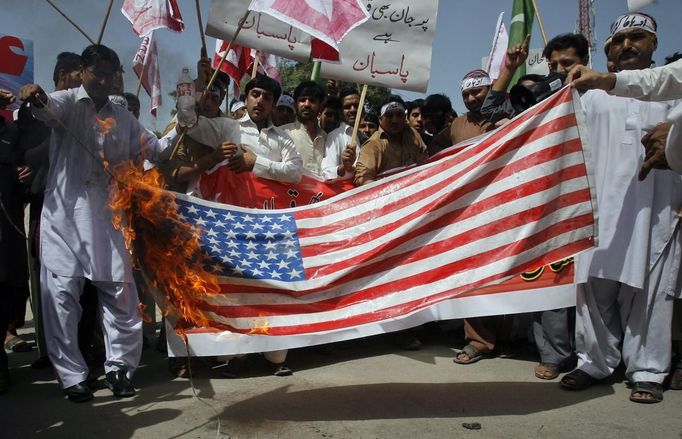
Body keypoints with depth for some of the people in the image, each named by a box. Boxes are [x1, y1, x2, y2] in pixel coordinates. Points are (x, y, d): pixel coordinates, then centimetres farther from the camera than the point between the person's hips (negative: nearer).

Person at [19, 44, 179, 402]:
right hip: (63, 214, -2)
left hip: (107, 215, 3)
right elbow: (48, 109, -17)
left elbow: (153, 150, 19)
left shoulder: (122, 119, 17)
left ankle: (120, 367, 17)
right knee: (61, 294, -1)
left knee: (120, 291, 2)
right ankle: (72, 376, 12)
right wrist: (35, 99, -40)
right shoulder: (67, 102, 6)